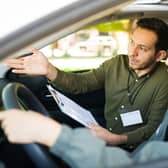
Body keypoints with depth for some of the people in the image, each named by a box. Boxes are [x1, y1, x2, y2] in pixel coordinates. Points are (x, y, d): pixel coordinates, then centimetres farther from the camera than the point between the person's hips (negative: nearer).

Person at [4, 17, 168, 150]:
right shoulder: (116, 64, -1)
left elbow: (154, 127, -13)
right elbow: (80, 83, -5)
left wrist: (117, 140, -26)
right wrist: (49, 70, -22)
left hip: (132, 150, -4)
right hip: (106, 134, 5)